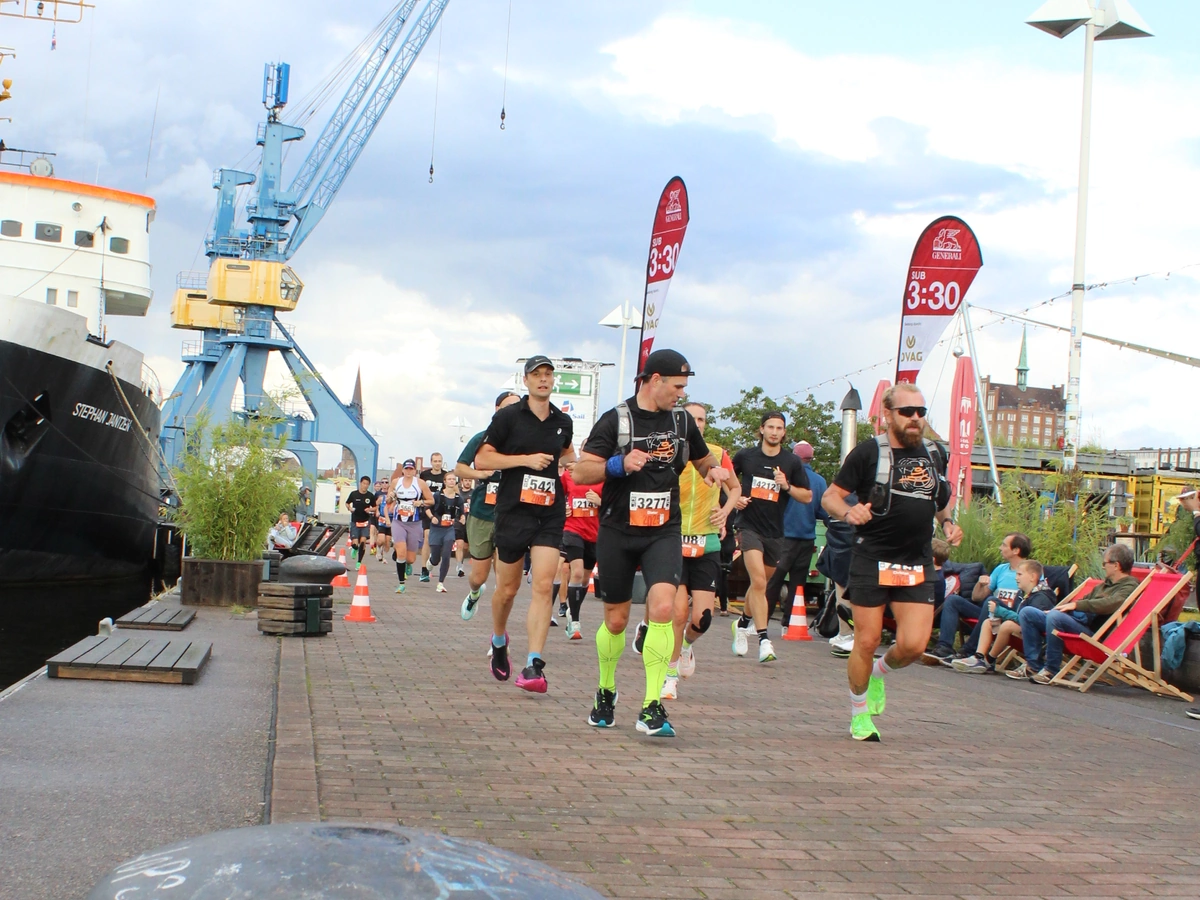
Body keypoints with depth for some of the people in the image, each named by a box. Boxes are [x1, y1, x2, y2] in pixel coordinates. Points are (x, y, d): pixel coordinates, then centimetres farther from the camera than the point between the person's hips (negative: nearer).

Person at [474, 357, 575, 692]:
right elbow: (482, 459, -6)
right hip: (514, 510, -2)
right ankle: (499, 640, 38)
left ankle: (534, 665, -15)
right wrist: (526, 459, -13)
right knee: (508, 588, 8)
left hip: (550, 514, 2)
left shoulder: (563, 422, 12)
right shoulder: (508, 416, -1)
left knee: (543, 585, -12)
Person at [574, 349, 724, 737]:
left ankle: (652, 707, -16)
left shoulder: (682, 421, 7)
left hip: (664, 532, 2)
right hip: (618, 532, -2)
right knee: (616, 619, 9)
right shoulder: (615, 419, -5)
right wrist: (619, 464, -26)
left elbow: (703, 459, 24)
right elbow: (581, 472, -9)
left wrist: (713, 470, 1)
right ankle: (606, 692, 35)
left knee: (662, 606, -20)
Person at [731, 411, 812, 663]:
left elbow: (807, 496, 5)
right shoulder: (745, 456, 1)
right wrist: (735, 497, -1)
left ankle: (743, 623, 40)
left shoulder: (792, 462, 2)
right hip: (749, 527, -3)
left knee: (760, 583, 16)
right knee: (758, 581, -18)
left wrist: (787, 486, -13)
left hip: (775, 532, 3)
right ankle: (764, 640, -21)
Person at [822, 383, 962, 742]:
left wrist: (947, 522, 7)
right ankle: (860, 714, 20)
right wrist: (847, 512, -24)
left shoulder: (935, 454, 10)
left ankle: (879, 672, 27)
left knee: (913, 644, -8)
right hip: (871, 560, -4)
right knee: (867, 641, -1)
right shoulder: (868, 452, -5)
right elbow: (830, 496, -3)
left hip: (918, 564, 4)